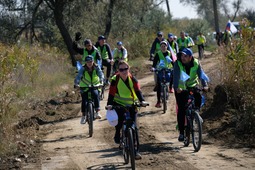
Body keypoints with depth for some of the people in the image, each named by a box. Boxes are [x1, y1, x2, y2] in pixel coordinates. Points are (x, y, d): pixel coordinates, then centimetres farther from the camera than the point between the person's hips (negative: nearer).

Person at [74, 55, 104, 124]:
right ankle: (83, 116, 3)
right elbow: (78, 76, -27)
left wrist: (101, 81, -45)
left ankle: (97, 112, -27)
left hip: (95, 85, 0)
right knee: (84, 100, -13)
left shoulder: (96, 67, -13)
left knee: (96, 95, -29)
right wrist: (76, 83, -45)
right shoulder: (83, 68, -16)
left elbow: (100, 74, -25)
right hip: (85, 87, 1)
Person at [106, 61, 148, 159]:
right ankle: (117, 135, 3)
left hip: (131, 105, 2)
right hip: (119, 105, -2)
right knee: (119, 121, -29)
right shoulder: (115, 80, -11)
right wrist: (109, 104, -31)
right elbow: (111, 93, -15)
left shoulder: (132, 79, -5)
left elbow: (137, 90, -13)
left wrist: (142, 101, -30)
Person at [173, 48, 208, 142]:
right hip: (180, 88, -2)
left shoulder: (196, 63, -14)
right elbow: (176, 76, -32)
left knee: (198, 97, -26)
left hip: (193, 86, 2)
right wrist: (176, 88, -49)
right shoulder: (178, 63, -20)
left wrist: (205, 85, -43)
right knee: (181, 109, -8)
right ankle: (181, 132, -1)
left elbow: (201, 74, -25)